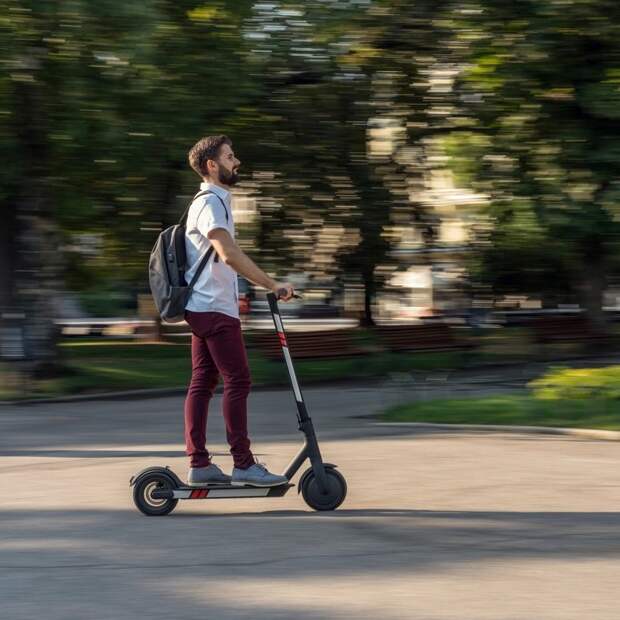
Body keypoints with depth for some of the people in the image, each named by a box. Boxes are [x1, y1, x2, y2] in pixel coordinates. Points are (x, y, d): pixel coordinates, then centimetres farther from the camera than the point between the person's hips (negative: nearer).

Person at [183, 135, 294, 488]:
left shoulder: (216, 201, 20)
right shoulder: (210, 203, -15)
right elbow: (229, 254, -28)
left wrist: (232, 295, 32)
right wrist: (272, 285, -28)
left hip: (205, 308, 10)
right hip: (214, 309, -10)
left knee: (203, 383, 7)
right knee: (238, 381, -10)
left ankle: (199, 464, 8)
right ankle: (243, 465, -9)